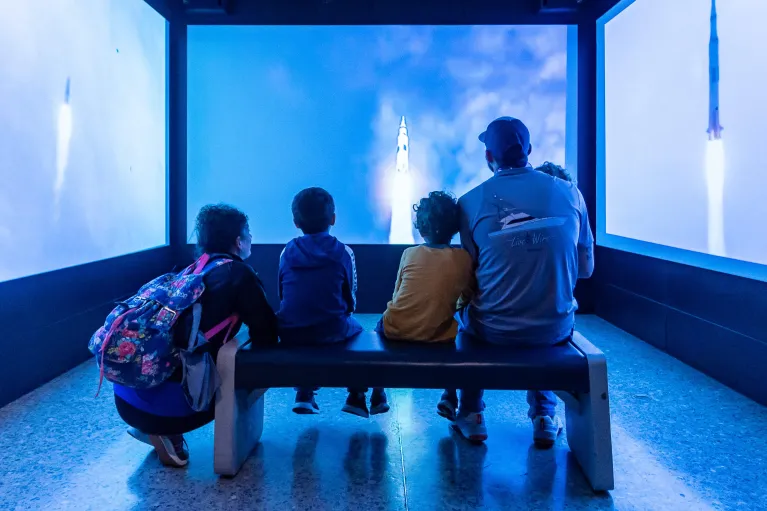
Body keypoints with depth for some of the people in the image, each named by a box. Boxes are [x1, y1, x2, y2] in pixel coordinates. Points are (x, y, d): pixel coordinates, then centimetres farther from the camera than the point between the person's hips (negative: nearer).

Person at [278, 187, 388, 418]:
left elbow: (283, 297, 9)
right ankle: (356, 396, 33)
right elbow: (351, 301, 1)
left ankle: (304, 393, 31)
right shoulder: (343, 252, -4)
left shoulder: (287, 251, 2)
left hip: (290, 334, 2)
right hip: (332, 332, -2)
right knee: (356, 327, 29)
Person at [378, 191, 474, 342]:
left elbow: (397, 295, 10)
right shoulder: (464, 259, -2)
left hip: (396, 330, 0)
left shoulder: (408, 253, 0)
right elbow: (467, 298, 12)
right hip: (436, 336, 0)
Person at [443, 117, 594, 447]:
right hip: (556, 329, 2)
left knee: (467, 311, 33)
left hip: (494, 331, -1)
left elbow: (470, 271, -1)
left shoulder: (471, 202, -10)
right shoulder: (569, 193, -4)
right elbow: (586, 268, 3)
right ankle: (543, 415, 34)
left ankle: (470, 414, 37)